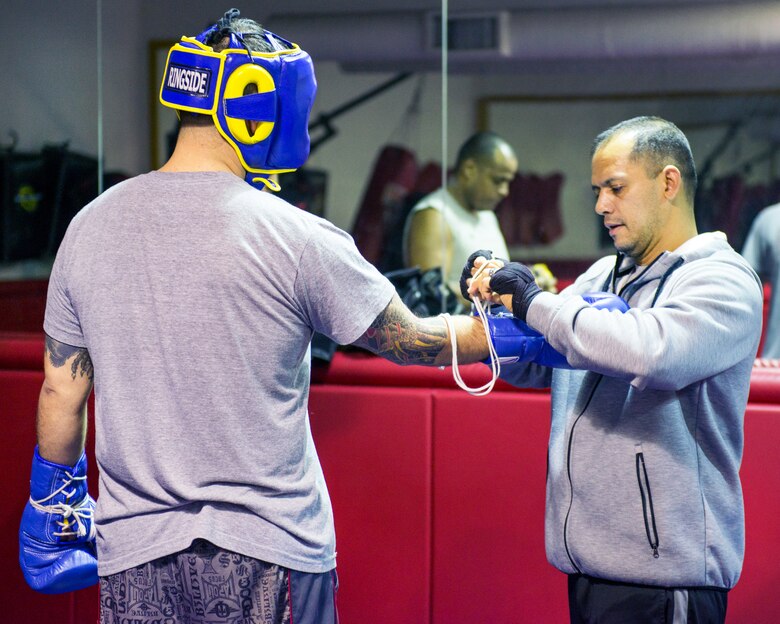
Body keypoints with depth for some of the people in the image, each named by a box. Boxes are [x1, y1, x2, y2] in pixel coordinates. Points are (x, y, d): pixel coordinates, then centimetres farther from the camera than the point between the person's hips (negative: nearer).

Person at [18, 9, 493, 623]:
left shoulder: (91, 226, 0)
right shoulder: (294, 239, -13)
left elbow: (61, 393, 8)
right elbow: (410, 343, -1)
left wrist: (55, 501, 22)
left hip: (134, 549, 4)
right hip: (269, 550, -4)